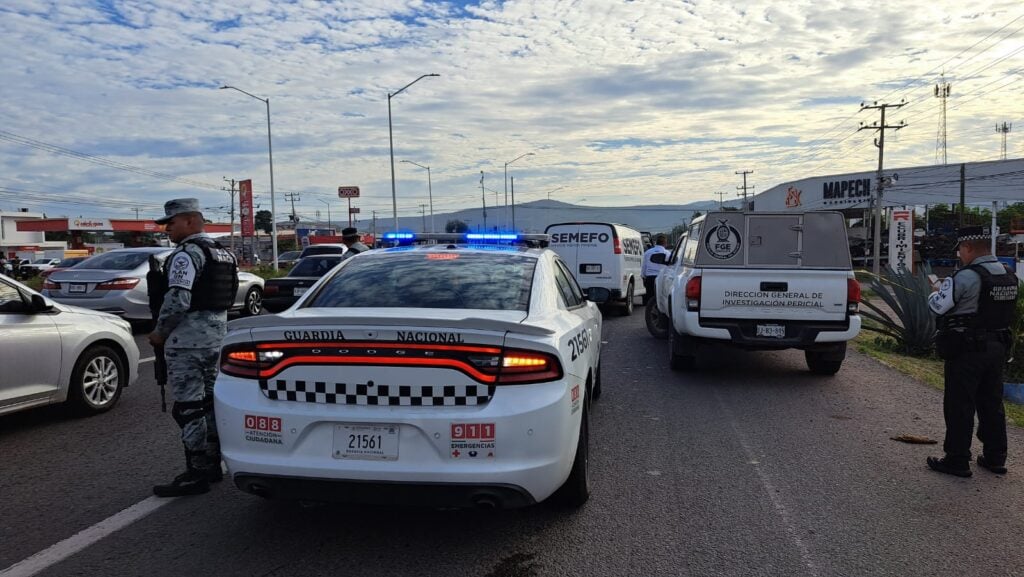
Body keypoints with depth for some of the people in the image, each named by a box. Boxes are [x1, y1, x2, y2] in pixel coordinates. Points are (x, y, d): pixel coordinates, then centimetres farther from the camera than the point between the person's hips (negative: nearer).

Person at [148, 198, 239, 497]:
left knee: (188, 407, -4)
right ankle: (212, 465, 23)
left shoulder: (186, 254, -15)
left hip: (188, 337, -10)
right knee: (207, 401, 16)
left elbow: (178, 300, -23)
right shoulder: (223, 253, 15)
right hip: (217, 332, 10)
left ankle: (197, 474, 0)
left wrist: (160, 332, -10)